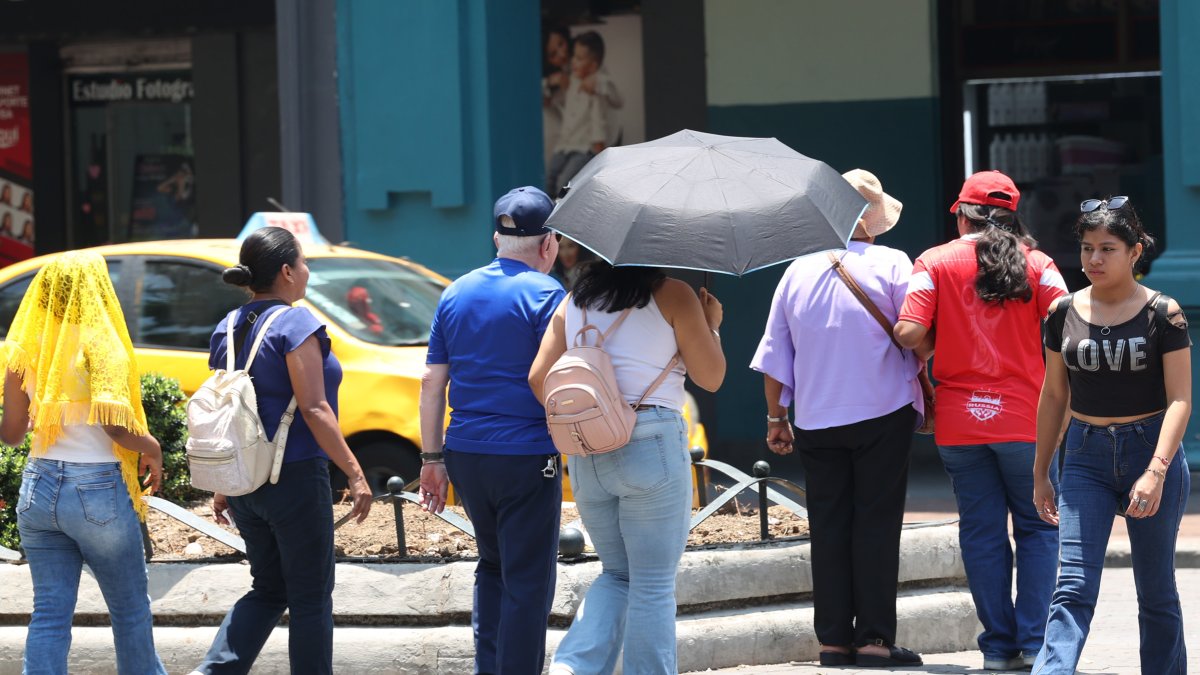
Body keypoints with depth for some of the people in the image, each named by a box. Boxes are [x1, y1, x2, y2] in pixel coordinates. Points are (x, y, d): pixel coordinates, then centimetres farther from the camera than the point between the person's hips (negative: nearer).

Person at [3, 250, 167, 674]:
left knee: (50, 612, 6)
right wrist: (152, 448, -4)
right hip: (97, 491, -4)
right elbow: (115, 423, -22)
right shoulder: (99, 344, -13)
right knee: (130, 608, 13)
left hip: (38, 489, 5)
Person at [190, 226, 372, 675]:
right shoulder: (295, 323, -14)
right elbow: (314, 409, -18)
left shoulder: (228, 330, 9)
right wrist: (355, 474, -15)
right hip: (295, 478, -7)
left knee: (269, 589, 16)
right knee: (310, 598, 4)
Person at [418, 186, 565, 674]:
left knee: (493, 566, 21)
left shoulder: (457, 294, 10)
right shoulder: (545, 295, -8)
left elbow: (432, 382, 9)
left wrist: (432, 459, 13)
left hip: (465, 454, 6)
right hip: (526, 459, -6)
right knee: (527, 582, 0)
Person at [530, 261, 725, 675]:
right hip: (652, 447, -5)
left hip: (587, 454, 5)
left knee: (618, 573, 18)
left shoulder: (574, 302, 11)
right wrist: (711, 325, 16)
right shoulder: (672, 295, -3)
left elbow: (538, 378, 7)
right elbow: (710, 377, 0)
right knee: (653, 586, 3)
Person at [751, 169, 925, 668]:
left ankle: (834, 639, 7)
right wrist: (920, 383, 12)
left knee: (828, 528, 7)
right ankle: (874, 637, -4)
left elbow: (774, 356, 7)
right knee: (877, 524, 0)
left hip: (817, 420, 3)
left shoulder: (798, 271, 5)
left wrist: (776, 417, 16)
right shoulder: (891, 265, -6)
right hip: (883, 415, -3)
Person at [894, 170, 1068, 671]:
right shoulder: (1036, 265, 0)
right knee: (1037, 528, 9)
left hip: (958, 422, 1)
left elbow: (908, 333, -10)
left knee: (982, 532, 8)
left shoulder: (935, 263, 1)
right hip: (1024, 418, -1)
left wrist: (931, 348, 11)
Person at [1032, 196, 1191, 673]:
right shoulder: (1064, 315, 3)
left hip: (1151, 451, -2)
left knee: (1156, 593, 7)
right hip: (1086, 457, 2)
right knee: (1073, 587, -12)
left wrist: (1156, 472, -22)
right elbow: (1054, 396, 13)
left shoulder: (1162, 314, -6)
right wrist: (1041, 473, 14)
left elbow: (1179, 400, -11)